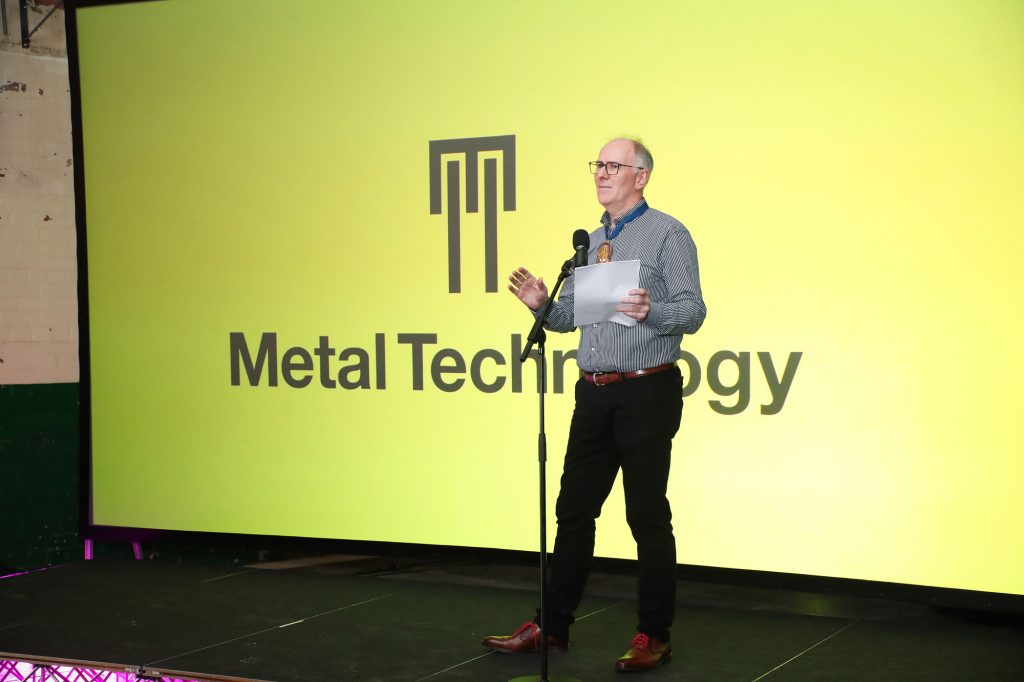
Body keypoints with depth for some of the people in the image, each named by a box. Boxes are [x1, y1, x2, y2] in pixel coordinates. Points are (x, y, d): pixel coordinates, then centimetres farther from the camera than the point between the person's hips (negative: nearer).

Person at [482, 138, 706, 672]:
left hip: (646, 393, -7)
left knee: (647, 516, 0)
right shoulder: (591, 241, 16)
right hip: (594, 393, 7)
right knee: (573, 511, 10)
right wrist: (541, 304, -1)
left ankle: (654, 638, 10)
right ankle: (552, 627, 19)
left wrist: (650, 312, -30)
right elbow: (569, 316, 19)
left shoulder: (667, 235, -5)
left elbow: (693, 311, -12)